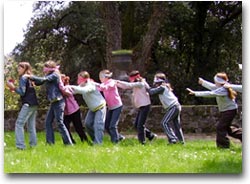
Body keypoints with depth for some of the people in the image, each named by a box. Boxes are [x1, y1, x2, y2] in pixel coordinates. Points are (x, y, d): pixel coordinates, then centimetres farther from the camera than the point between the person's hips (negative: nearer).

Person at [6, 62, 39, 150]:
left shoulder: (23, 78, -7)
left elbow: (22, 92, -13)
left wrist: (13, 87, -10)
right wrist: (15, 89, 19)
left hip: (28, 104, -9)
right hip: (34, 104, 9)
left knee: (19, 124, -9)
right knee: (31, 125, 12)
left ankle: (20, 145, -17)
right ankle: (33, 144, 11)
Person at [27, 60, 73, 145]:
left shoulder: (54, 75, -12)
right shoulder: (49, 76, 14)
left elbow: (42, 80, -22)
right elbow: (38, 83, 12)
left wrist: (30, 77, -16)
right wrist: (31, 78, -4)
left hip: (58, 102, -9)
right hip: (53, 102, 9)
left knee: (60, 123, -8)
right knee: (48, 122, 7)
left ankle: (68, 143, -3)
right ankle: (50, 142, 11)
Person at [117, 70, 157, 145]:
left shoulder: (140, 84, -14)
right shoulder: (136, 84, 14)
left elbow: (129, 85, -22)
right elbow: (126, 87, 13)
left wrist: (118, 81, -17)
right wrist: (117, 84, 4)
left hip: (145, 106, -10)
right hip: (141, 107, 10)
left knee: (140, 125, -11)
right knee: (136, 125, 11)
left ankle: (142, 142, -6)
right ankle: (151, 136, 20)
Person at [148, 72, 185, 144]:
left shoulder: (162, 87, -10)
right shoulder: (165, 87, 18)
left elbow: (151, 92, -14)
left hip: (173, 107, -10)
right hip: (177, 106, 10)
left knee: (164, 122, -11)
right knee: (176, 124, 15)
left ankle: (172, 138, -18)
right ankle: (181, 140, 18)